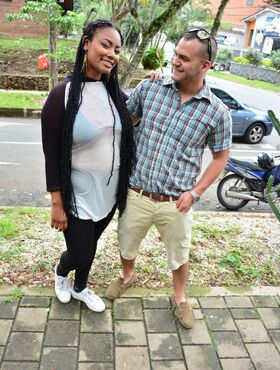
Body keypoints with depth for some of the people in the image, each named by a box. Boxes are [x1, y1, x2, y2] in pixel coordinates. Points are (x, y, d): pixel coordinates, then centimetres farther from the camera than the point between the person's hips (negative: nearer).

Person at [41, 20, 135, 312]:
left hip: (109, 191, 5)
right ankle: (60, 272, 46)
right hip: (77, 195, -4)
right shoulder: (63, 94, -17)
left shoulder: (115, 93, -2)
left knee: (90, 246, 22)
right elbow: (51, 154, -14)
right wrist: (57, 204, -12)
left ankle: (80, 288, 50)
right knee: (80, 254, 9)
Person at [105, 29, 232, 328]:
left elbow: (221, 157, 3)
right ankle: (127, 276, 56)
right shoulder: (149, 87, -6)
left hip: (176, 202, -1)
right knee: (127, 244, 23)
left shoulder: (217, 112, -9)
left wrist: (194, 193, -6)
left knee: (179, 255, 19)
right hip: (136, 194, 2)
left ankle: (179, 298, 48)